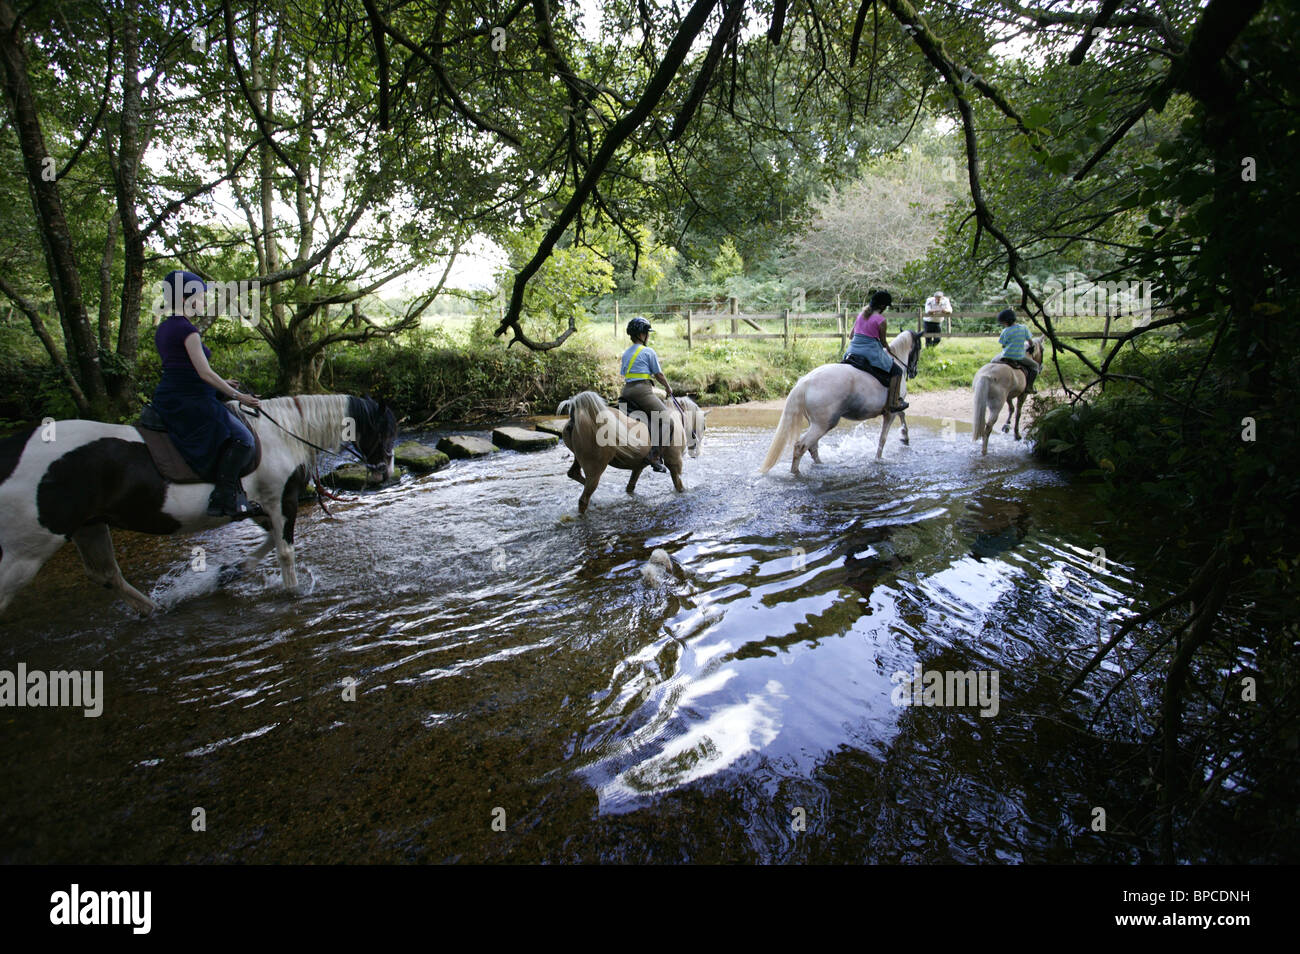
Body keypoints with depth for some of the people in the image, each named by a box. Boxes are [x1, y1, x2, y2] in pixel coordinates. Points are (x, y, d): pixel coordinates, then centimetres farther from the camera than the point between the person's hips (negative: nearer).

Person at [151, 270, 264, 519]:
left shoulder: (163, 328, 18)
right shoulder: (187, 330, -12)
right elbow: (204, 372, -18)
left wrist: (221, 385, 25)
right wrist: (239, 396, -12)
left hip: (167, 398, 10)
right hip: (189, 402, -10)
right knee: (241, 438, -14)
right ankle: (224, 497, -20)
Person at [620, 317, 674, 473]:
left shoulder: (626, 353, 20)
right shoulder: (648, 351, -1)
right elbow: (658, 374, 2)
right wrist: (668, 387, 18)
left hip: (626, 391, 8)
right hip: (643, 389, -8)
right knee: (667, 419, -10)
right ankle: (654, 455, -23)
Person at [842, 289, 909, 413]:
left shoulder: (861, 314, 10)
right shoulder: (880, 320, -9)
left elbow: (851, 334, 16)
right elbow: (883, 341, 0)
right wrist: (889, 350, 20)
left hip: (853, 348, 7)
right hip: (871, 350, -6)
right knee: (896, 370, 4)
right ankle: (892, 404, -2)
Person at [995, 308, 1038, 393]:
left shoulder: (1006, 331, -10)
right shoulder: (1024, 328, -1)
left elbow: (1003, 345, -5)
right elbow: (1030, 341, 7)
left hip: (1006, 356, -1)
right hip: (1020, 357, 1)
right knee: (1034, 366, 22)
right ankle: (1029, 387, 8)